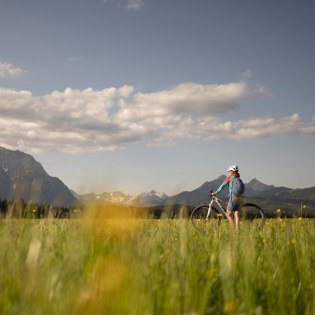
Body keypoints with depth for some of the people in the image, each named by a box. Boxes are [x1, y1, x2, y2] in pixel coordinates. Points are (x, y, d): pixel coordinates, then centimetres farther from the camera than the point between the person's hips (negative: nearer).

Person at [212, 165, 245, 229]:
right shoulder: (239, 179, 22)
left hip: (233, 197, -7)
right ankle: (237, 229, -2)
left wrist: (215, 193, 5)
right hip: (240, 198, 7)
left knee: (229, 214, 2)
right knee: (237, 215, 4)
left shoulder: (230, 177, 2)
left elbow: (222, 186, 0)